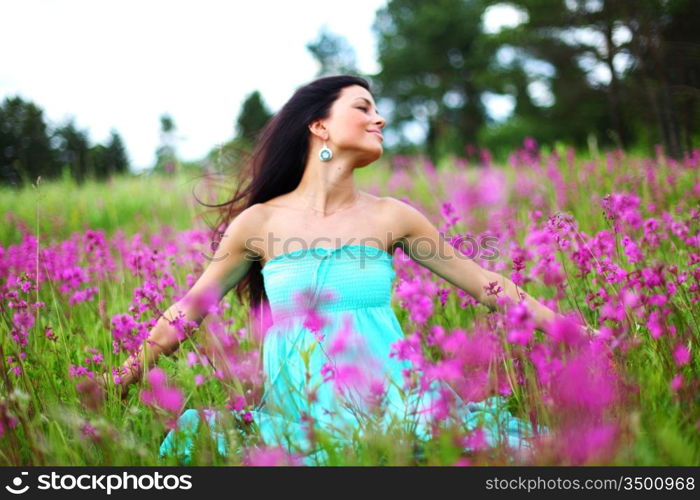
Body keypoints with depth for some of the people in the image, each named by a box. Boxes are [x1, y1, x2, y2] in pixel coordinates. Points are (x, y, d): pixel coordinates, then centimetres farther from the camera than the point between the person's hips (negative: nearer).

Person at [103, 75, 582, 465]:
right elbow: (185, 314, 12)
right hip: (297, 417, 0)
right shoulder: (260, 222, 3)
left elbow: (485, 284, 14)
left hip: (390, 404, 1)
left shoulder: (390, 217, 6)